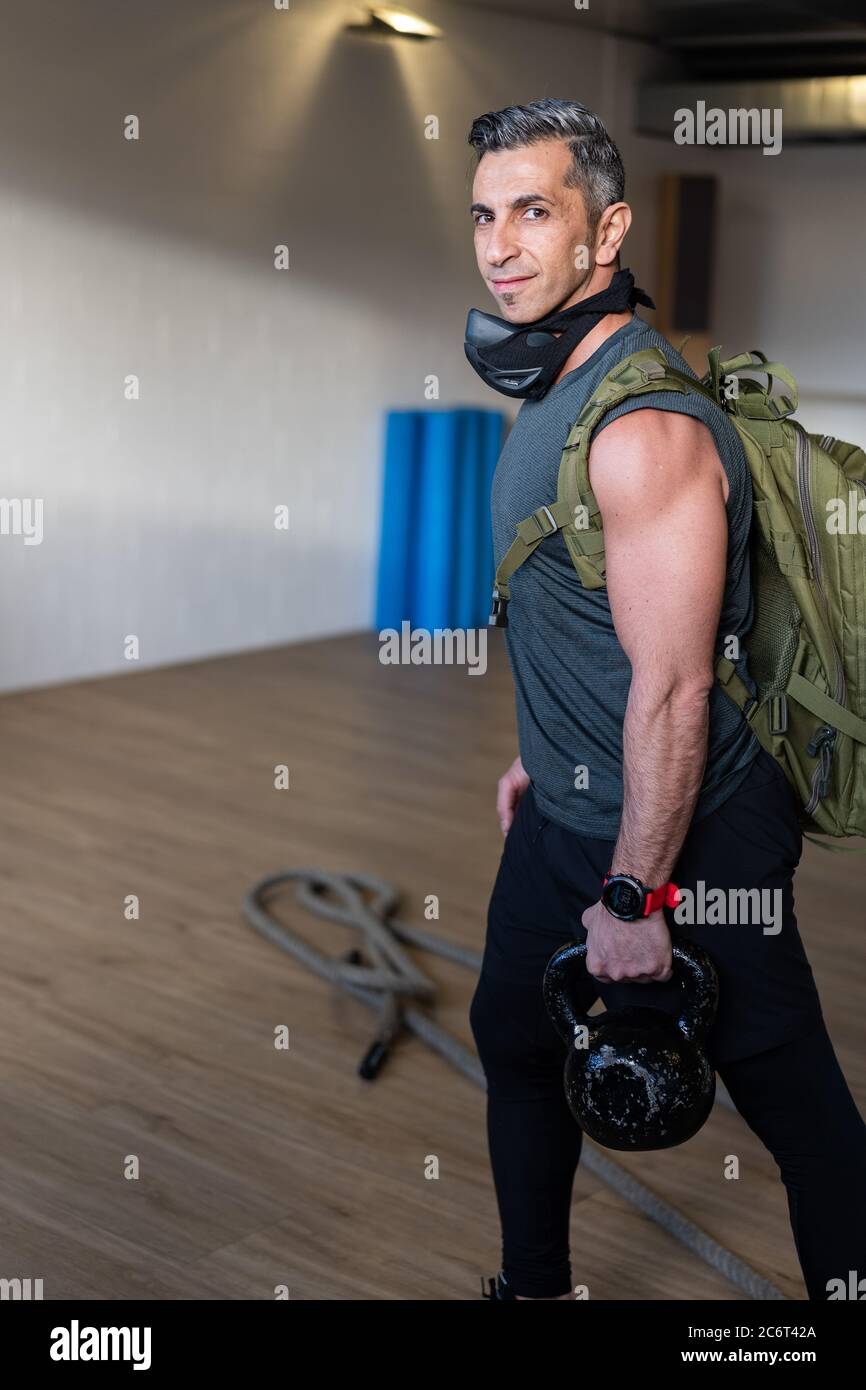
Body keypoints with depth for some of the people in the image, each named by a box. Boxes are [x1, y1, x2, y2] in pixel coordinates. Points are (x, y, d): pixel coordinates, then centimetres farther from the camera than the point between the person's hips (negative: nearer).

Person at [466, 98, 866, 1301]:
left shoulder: (645, 430, -26)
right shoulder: (558, 385, 6)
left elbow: (673, 686, -26)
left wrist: (633, 898, -21)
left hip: (688, 832, -10)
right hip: (568, 809, 10)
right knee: (515, 1036, 22)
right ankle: (536, 1282, 43)